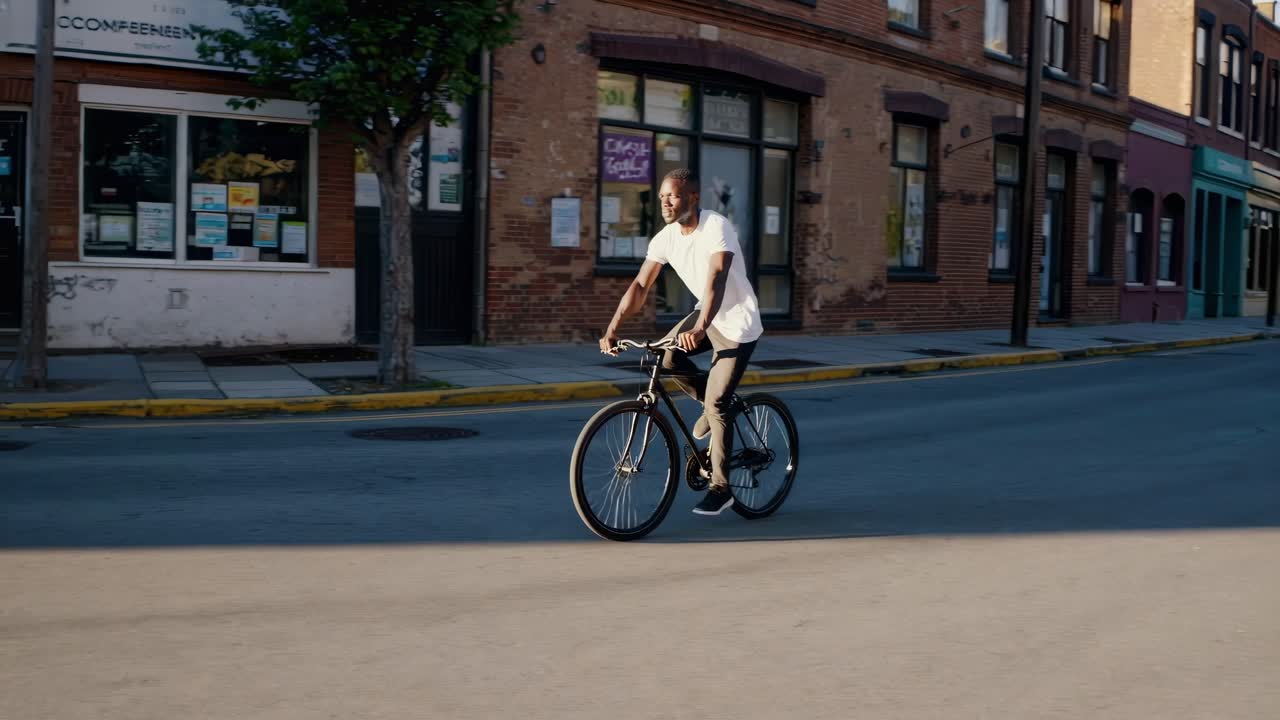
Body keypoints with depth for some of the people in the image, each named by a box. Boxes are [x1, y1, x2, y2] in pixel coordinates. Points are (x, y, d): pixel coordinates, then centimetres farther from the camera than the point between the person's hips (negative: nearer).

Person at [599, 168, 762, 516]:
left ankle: (720, 489, 2)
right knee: (666, 357, -15)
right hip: (706, 314, 7)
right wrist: (612, 328, -20)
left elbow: (716, 280, -37)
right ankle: (713, 405, 12)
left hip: (737, 323, -7)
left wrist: (699, 329, -51)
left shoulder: (717, 227, -25)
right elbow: (640, 286, -9)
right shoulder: (665, 238, -6)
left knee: (716, 404, -11)